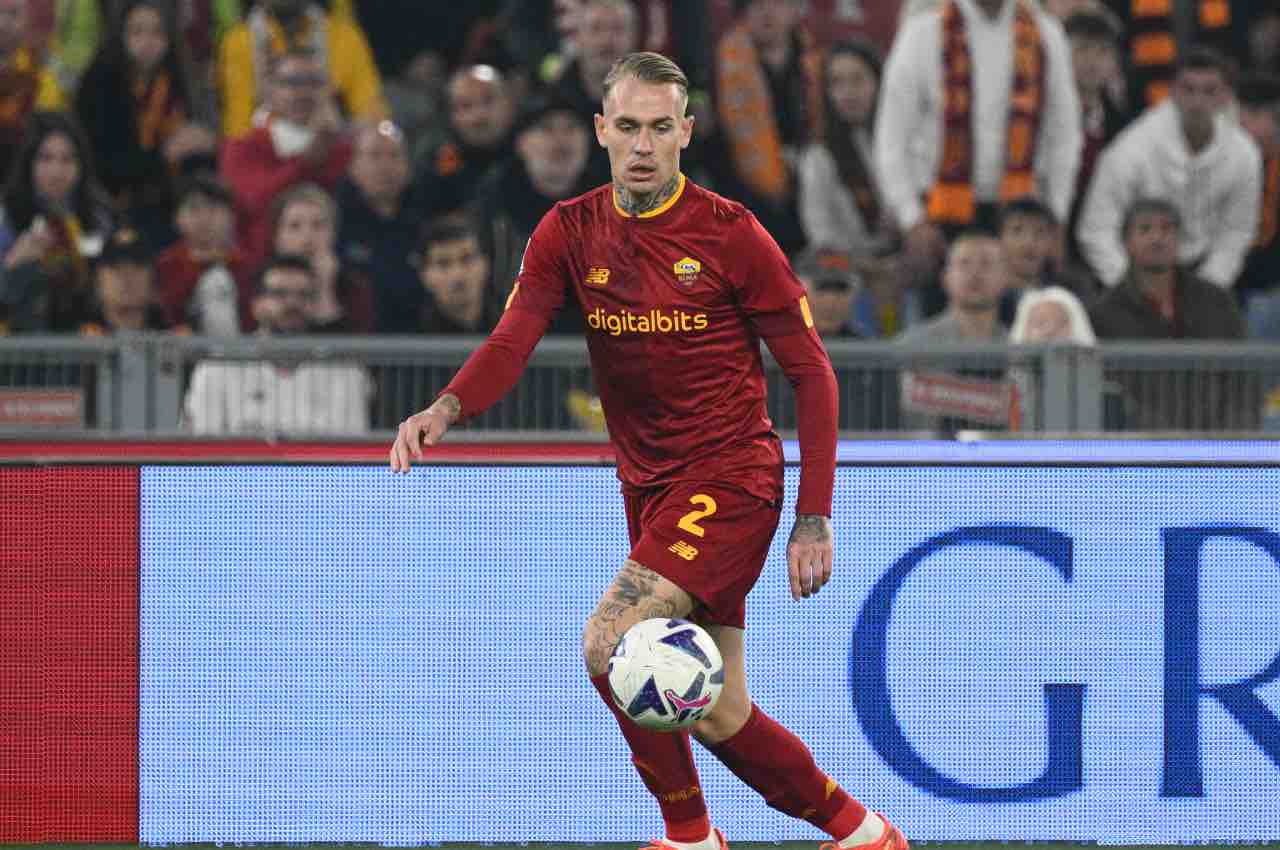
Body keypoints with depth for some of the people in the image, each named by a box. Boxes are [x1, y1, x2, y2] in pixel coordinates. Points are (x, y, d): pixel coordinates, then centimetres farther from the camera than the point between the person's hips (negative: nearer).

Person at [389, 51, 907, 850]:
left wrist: (814, 520, -11)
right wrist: (445, 409, -31)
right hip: (649, 486, 6)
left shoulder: (730, 233, -9)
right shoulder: (570, 232, 2)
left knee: (610, 642, -22)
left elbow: (812, 372, -6)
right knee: (719, 721, 7)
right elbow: (513, 340, -9)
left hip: (731, 476, -6)